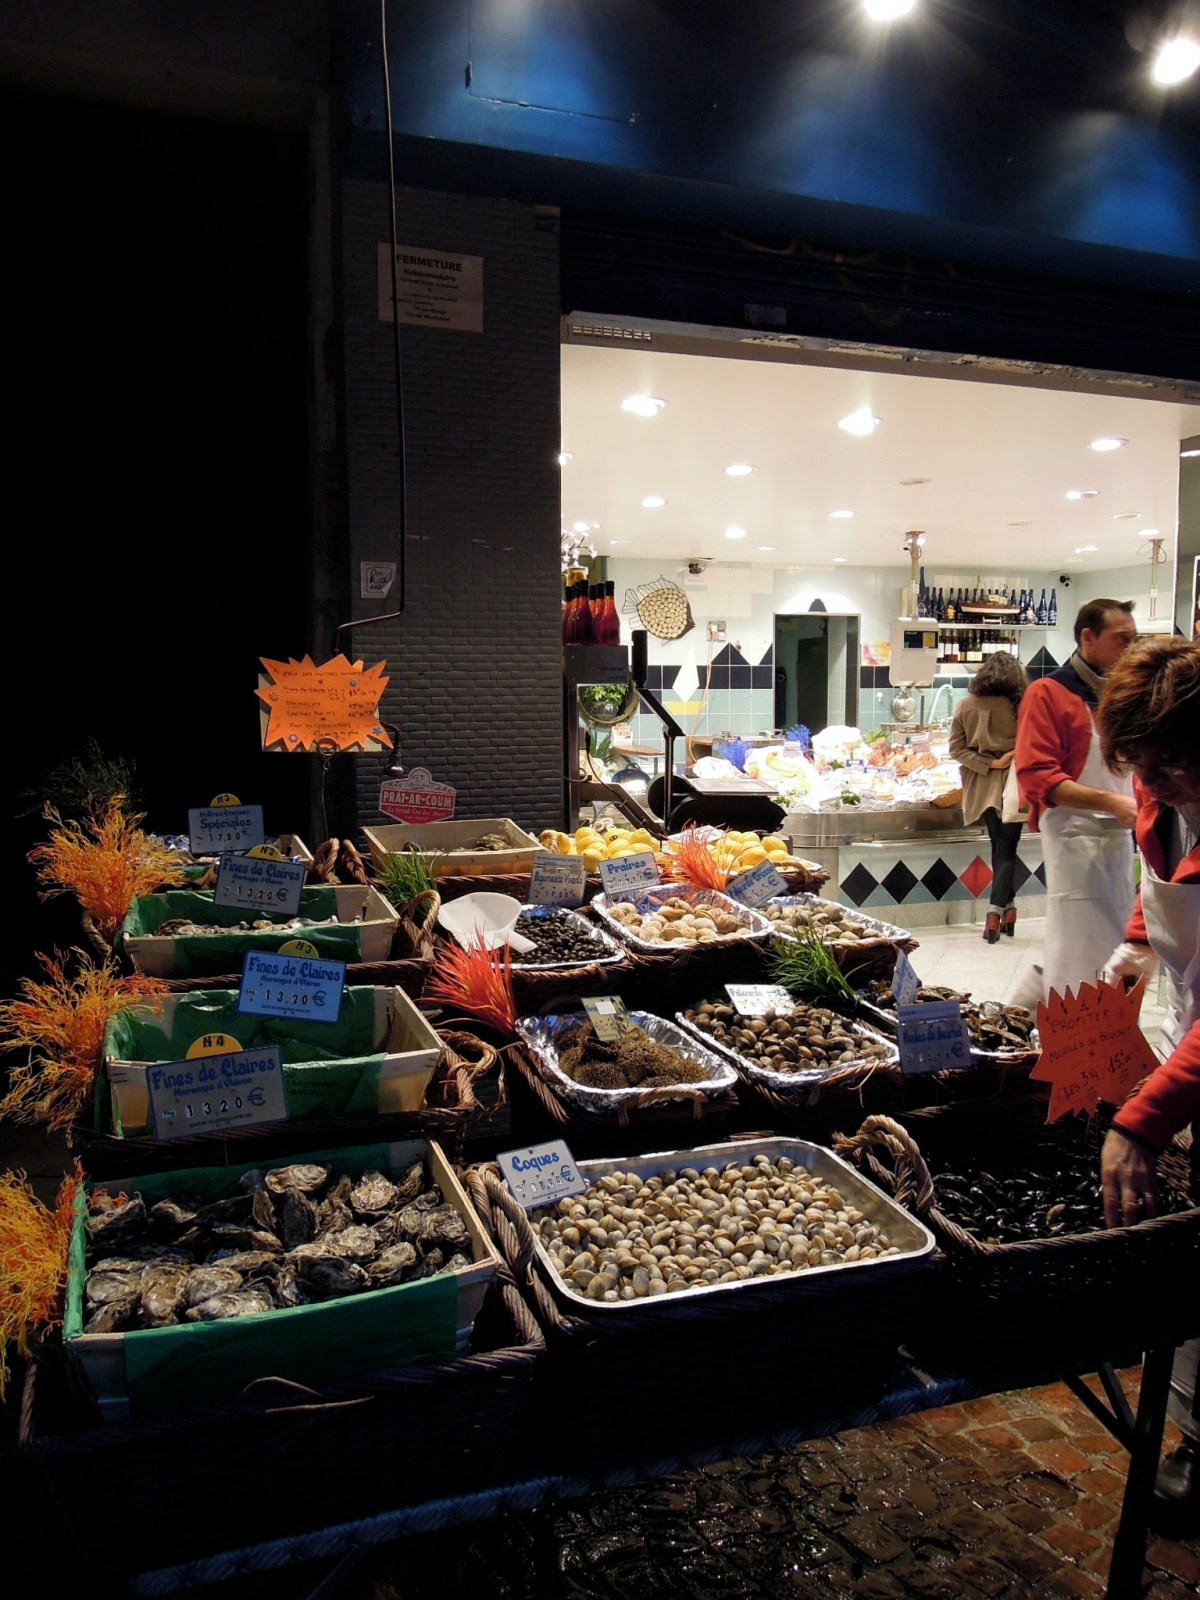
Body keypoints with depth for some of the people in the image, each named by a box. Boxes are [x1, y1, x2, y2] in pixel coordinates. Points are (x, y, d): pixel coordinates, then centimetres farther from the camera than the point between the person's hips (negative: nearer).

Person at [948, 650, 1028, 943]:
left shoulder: (965, 706, -2)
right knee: (1007, 849, 2)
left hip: (982, 785, 3)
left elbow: (956, 750, -4)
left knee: (999, 846, 17)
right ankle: (996, 910, -10)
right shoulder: (1020, 705, -10)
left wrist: (991, 763, -7)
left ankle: (1008, 906, 20)